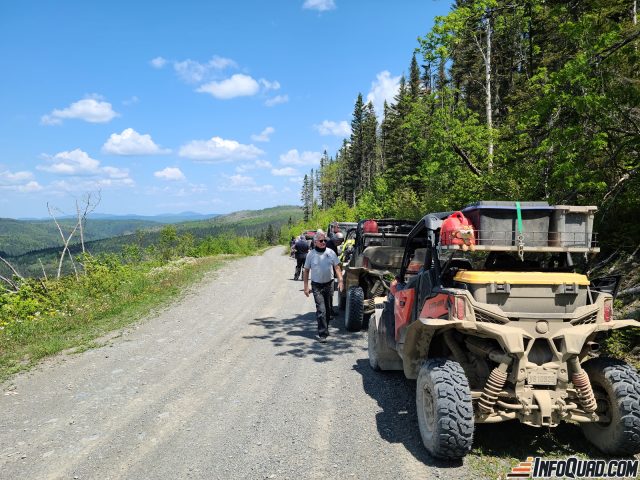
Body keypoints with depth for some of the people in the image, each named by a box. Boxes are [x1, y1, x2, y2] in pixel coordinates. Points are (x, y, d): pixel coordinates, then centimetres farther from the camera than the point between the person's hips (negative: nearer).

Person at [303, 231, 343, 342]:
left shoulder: (331, 253, 2)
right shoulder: (311, 254, -3)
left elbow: (337, 267, 4)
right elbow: (306, 271, 3)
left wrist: (340, 281, -8)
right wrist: (306, 286, -2)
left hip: (329, 284, 3)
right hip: (317, 286, -3)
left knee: (328, 309, 14)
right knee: (321, 310, -11)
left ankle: (325, 328, 33)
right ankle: (322, 334, -11)